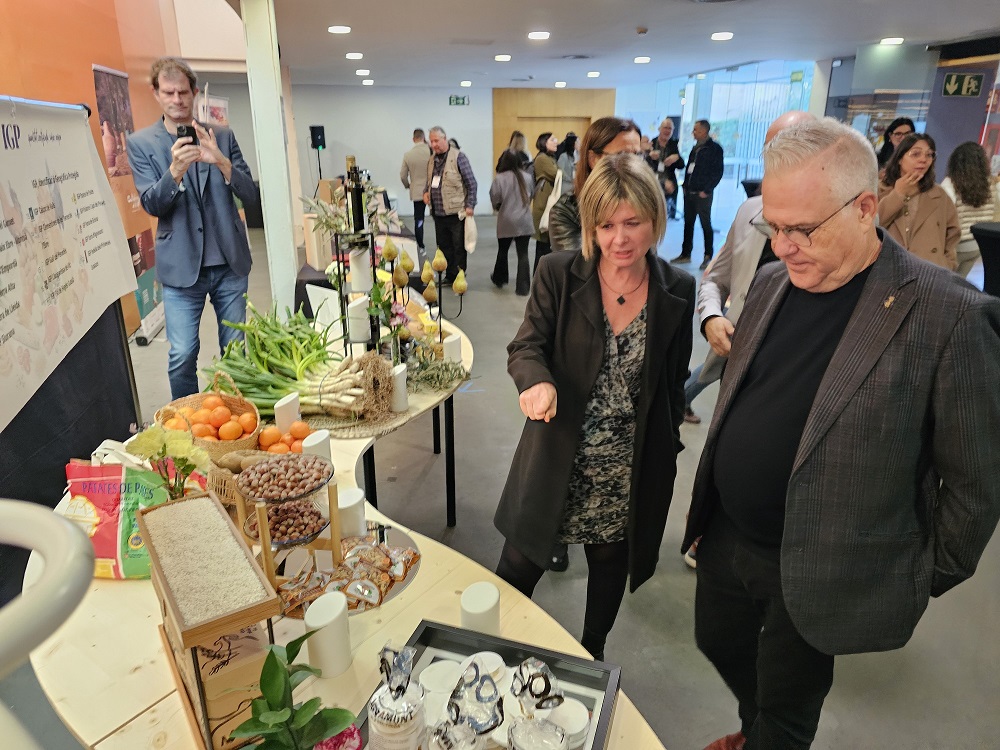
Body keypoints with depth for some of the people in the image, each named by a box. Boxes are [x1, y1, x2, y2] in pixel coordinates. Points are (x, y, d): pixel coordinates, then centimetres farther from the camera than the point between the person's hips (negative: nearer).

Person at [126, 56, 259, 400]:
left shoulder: (222, 136, 6)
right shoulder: (140, 142, 3)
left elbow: (251, 196, 0)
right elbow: (151, 205, -6)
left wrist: (222, 162, -19)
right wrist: (175, 171, -25)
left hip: (230, 261, 2)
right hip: (182, 266, -1)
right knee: (182, 356, -2)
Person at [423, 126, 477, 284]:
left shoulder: (458, 157, -8)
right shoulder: (432, 161, 12)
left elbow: (471, 184, -8)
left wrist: (469, 205, -14)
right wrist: (426, 192, 3)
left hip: (456, 213, -6)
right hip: (438, 213, 7)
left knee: (459, 248, 2)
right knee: (444, 247, 13)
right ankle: (449, 277, 25)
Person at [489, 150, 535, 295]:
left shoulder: (500, 178, -13)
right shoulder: (527, 176, -3)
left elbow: (495, 199, -10)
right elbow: (532, 195, 6)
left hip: (506, 222, -1)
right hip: (524, 222, 1)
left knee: (502, 251, 19)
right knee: (523, 254, 3)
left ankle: (499, 279, 37)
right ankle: (522, 287, 0)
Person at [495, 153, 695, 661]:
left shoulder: (677, 292, -5)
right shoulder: (558, 275, -10)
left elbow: (673, 383, 4)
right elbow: (525, 347, -10)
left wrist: (667, 453, 9)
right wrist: (538, 382, -33)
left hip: (631, 468, 2)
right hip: (559, 460, -1)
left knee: (610, 562, 22)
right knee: (520, 565, 9)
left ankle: (592, 655, 49)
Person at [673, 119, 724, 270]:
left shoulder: (714, 148, -6)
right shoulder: (695, 148, 15)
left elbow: (717, 172, -10)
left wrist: (706, 190, -14)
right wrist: (685, 186, 9)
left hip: (703, 194, -7)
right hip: (689, 193, 7)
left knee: (706, 224, -2)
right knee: (688, 223, 11)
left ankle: (708, 257, 4)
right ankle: (685, 254, 19)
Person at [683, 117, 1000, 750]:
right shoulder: (772, 282, -1)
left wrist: (928, 578, -3)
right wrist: (710, 472, 13)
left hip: (817, 574, -6)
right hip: (726, 539, 6)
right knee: (719, 645, 27)